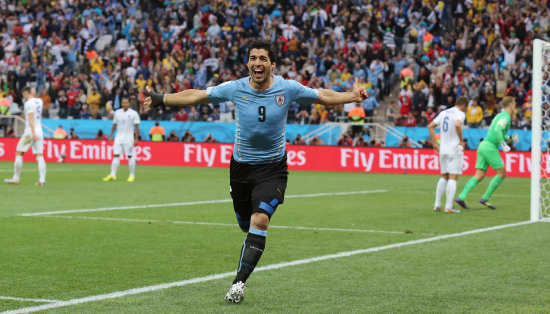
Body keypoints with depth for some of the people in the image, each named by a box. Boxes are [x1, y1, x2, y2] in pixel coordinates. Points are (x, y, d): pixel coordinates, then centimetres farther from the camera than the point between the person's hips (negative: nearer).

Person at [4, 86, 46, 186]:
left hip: (30, 132, -7)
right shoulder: (39, 101, 13)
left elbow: (31, 119, -18)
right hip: (39, 132, 7)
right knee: (39, 156, 2)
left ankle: (15, 178, 2)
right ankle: (42, 180, -9)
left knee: (18, 153, 2)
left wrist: (33, 133, -25)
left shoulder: (29, 103, -9)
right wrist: (34, 95, 20)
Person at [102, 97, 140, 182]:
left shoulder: (134, 113, -3)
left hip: (129, 138, -4)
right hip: (119, 137, 4)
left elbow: (137, 127, -4)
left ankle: (132, 175, 7)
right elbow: (114, 125, 18)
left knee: (130, 156, -2)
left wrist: (136, 139, -10)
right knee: (116, 155, -3)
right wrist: (111, 135, 12)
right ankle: (112, 175, -4)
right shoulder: (117, 112, 10)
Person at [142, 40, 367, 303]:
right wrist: (159, 100, -3)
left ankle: (239, 282, -18)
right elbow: (194, 96, 0)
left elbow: (324, 96, 4)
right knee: (246, 225, 10)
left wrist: (353, 97, -10)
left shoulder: (288, 89, -10)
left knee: (260, 219, -20)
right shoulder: (234, 89, -9)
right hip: (241, 166, 2)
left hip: (273, 167, -2)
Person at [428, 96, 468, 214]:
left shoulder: (444, 113, 13)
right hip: (455, 150, -7)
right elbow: (457, 125, -29)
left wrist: (435, 143, 15)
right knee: (453, 178, -4)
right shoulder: (460, 114, -8)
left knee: (444, 177, 16)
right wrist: (461, 140, -17)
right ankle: (448, 207, -9)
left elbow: (430, 126, 13)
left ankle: (437, 205, 11)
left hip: (443, 150, 7)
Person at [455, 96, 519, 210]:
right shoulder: (505, 117, -8)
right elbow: (497, 130, -26)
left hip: (483, 145, 9)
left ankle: (461, 197, -10)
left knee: (479, 176, 2)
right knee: (502, 173, 0)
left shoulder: (500, 116, 23)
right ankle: (485, 198, -2)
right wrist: (503, 145, -21)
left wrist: (511, 138, 23)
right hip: (490, 147, -9)